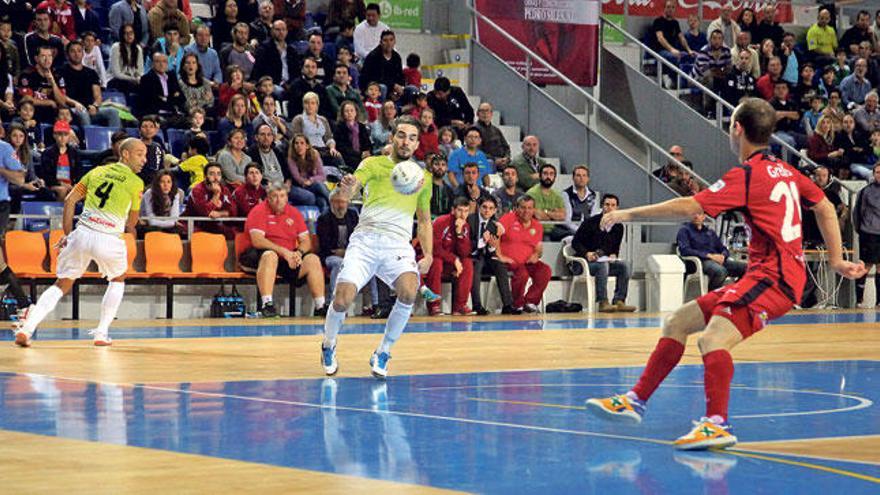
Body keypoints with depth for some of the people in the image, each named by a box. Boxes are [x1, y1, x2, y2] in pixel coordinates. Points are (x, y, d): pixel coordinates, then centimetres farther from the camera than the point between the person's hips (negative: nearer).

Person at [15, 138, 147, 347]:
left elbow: (69, 200, 13)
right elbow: (131, 224, 14)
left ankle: (27, 327, -6)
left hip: (82, 234, 3)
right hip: (110, 239, -3)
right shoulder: (135, 183, 5)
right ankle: (102, 332, 18)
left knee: (62, 285, 13)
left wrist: (67, 234, 18)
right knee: (118, 280, 26)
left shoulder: (97, 171, 18)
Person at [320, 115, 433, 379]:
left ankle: (382, 354, -6)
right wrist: (347, 187, -34)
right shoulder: (374, 164, 10)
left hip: (398, 244, 2)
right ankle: (328, 345, 17)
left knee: (409, 293, -28)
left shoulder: (423, 178, 20)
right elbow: (352, 186, -9)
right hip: (365, 240, -2)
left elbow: (424, 221, 28)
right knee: (342, 300, -17)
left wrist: (428, 254, 14)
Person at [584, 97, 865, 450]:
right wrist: (836, 260, 24)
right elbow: (826, 209, 22)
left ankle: (717, 425, -43)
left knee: (713, 338, -31)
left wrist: (628, 214, -11)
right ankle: (635, 401, 19)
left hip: (773, 277, -10)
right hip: (761, 275, 10)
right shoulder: (785, 171, 14)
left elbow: (688, 208, -18)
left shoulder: (746, 176, -12)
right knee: (677, 322, 13)